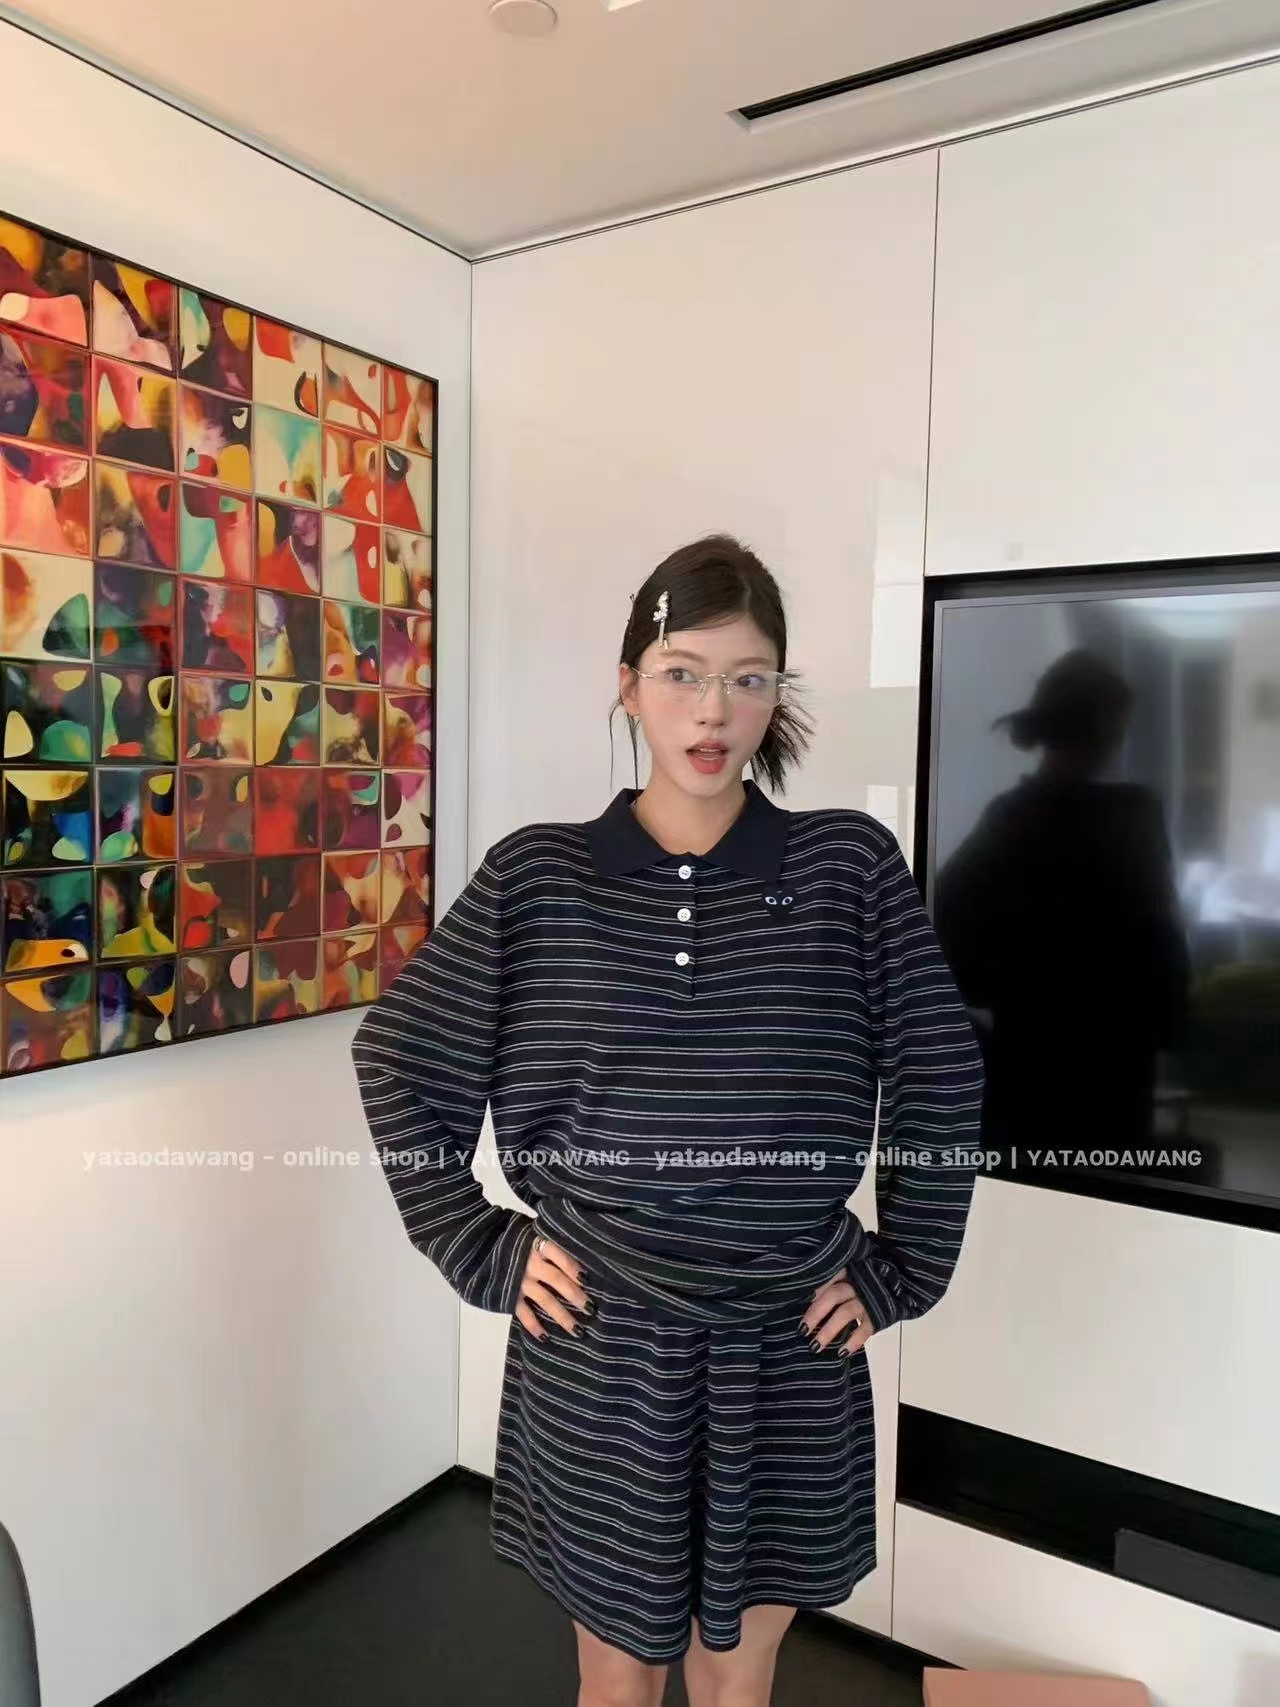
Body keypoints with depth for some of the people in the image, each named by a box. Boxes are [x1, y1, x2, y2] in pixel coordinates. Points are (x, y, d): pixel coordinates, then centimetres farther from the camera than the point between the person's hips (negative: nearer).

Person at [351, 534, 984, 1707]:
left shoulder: (850, 862, -7)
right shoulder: (537, 875, -7)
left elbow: (940, 1077, 0)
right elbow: (398, 1060, 0)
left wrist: (903, 1271, 0)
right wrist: (480, 1252, -3)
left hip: (788, 1354, 1)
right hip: (594, 1348, 0)